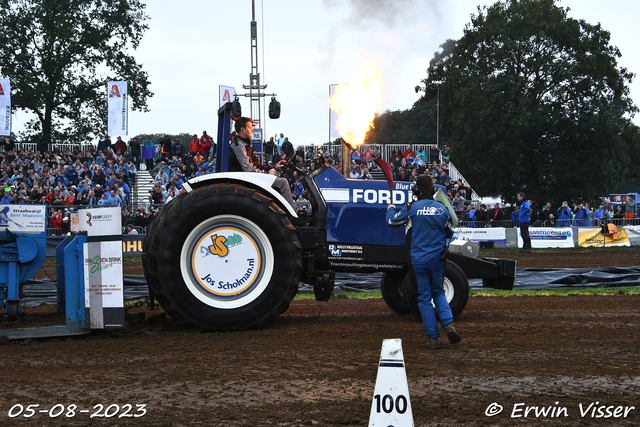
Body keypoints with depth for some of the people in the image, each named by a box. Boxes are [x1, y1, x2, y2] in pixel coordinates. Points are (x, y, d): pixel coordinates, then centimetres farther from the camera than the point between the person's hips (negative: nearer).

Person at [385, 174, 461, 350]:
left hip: (418, 260, -2)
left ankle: (433, 338, 3)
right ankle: (448, 324, -5)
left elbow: (392, 220, 7)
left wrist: (391, 209, 29)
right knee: (438, 293, 19)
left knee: (424, 298, 5)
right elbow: (450, 233, 13)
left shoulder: (412, 208, -9)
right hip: (437, 258, 2)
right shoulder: (442, 209, -1)